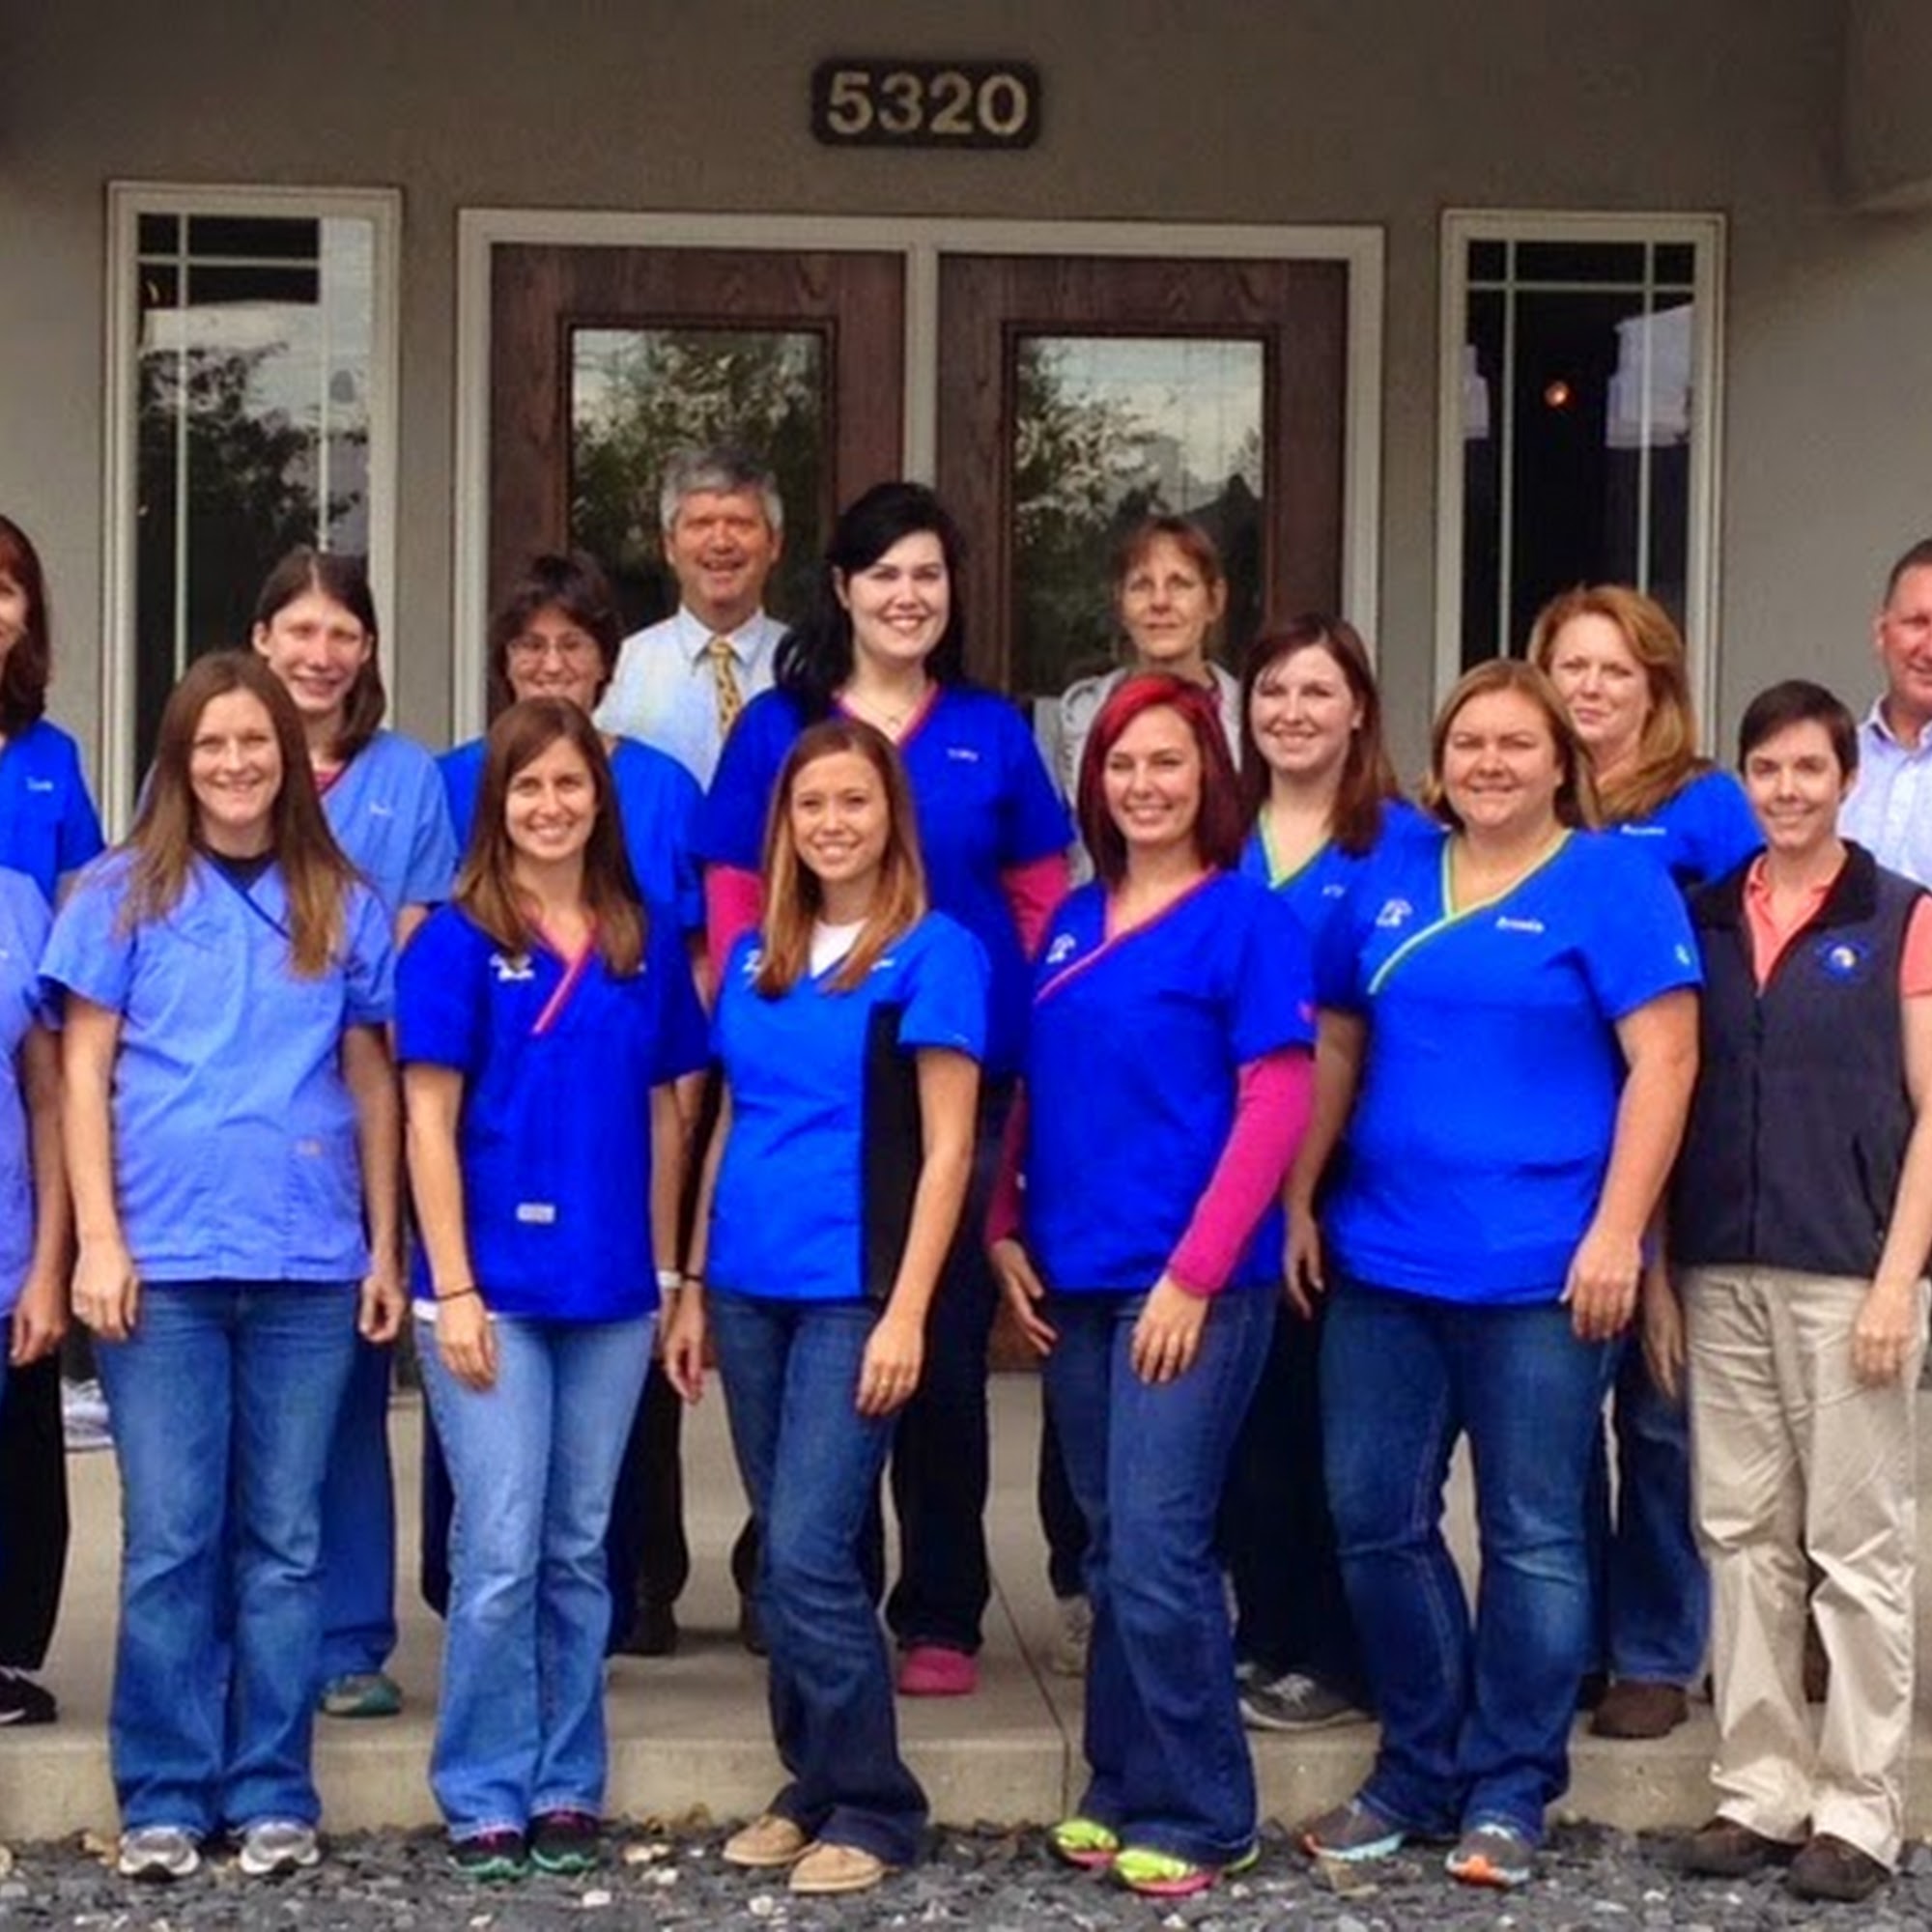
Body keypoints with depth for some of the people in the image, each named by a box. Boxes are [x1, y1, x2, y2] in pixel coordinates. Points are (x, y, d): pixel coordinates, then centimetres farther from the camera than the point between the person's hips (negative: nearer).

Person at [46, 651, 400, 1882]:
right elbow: (85, 1074, 2)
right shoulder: (124, 895, 4)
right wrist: (99, 1239, -6)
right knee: (170, 1540, 0)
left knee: (285, 1539, 5)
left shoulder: (344, 905, 9)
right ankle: (165, 1798, 9)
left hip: (310, 1268, 2)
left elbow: (374, 1084, 11)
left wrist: (386, 1248, 7)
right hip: (165, 1263, -1)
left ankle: (273, 1794, 13)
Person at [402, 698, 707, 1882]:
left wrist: (668, 1271, 8)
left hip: (612, 1294, 3)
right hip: (494, 1287, -3)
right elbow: (429, 1123, -5)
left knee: (579, 1553, 9)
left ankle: (567, 1789, 18)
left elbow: (663, 1116, 12)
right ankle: (485, 1799, 6)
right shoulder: (457, 942, -2)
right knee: (501, 1554, -4)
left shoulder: (647, 944, 8)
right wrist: (453, 1288, -11)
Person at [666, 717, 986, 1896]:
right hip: (751, 1288, 6)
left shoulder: (933, 953, -6)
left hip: (853, 1292, -6)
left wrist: (907, 1312, -15)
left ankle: (875, 1809, 2)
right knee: (785, 1558, 11)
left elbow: (946, 1148, -9)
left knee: (810, 1554, -10)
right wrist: (695, 1286, 14)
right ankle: (813, 1786, 22)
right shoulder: (755, 959, 12)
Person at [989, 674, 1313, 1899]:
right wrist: (1006, 1230, 5)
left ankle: (1200, 1819, 3)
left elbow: (1275, 1107, -11)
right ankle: (1122, 1792, 22)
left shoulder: (1248, 918, -6)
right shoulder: (1072, 925, 13)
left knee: (1158, 1555, -8)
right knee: (1113, 1554, 12)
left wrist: (1194, 1272, -16)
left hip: (1191, 1286, -6)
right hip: (1075, 1281, 6)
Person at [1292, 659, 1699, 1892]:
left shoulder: (1614, 881, -3)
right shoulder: (1389, 879, 11)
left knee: (1532, 1535, 3)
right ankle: (1421, 1765, 23)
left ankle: (1510, 1789, 14)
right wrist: (1298, 1202, 10)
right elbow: (1335, 1050, 16)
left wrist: (1616, 1233, -16)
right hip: (1384, 1260, 5)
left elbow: (1663, 1061, -9)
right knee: (1376, 1517, 8)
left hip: (1542, 1272, -5)